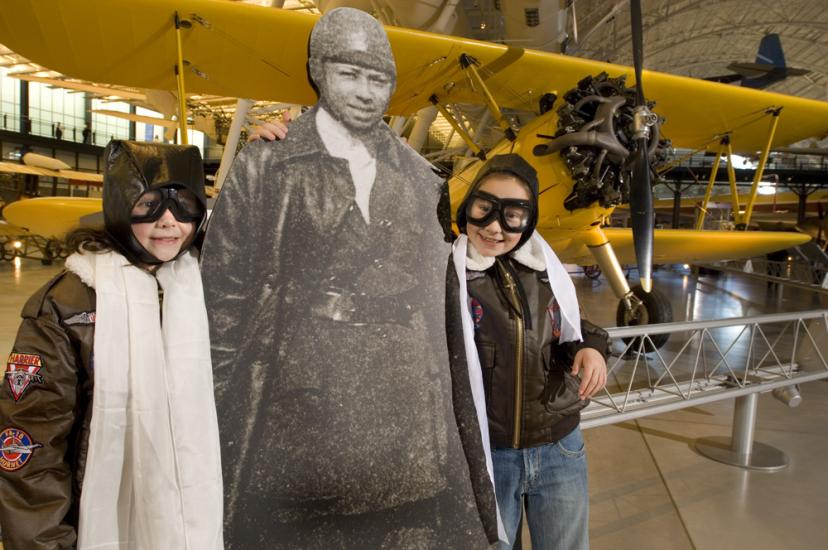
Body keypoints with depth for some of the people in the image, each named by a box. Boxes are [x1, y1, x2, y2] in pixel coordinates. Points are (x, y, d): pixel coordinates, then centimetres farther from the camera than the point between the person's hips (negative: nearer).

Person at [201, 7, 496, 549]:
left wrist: (452, 411, 9)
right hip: (295, 429, -2)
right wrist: (227, 418, -4)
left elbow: (440, 310, 11)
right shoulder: (264, 168, 1)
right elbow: (223, 301, -1)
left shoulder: (421, 179, 10)